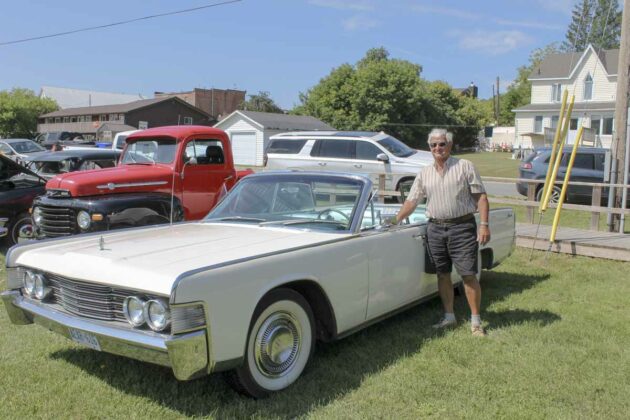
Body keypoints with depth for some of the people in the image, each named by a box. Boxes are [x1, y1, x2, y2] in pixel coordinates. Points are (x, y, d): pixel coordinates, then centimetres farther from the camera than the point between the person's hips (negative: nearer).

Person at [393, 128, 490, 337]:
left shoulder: (465, 166, 0)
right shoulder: (424, 173, 10)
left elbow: (480, 197, -3)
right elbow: (411, 201, 11)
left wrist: (484, 225, -11)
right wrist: (395, 221, 2)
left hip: (462, 227, -4)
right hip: (435, 228, 4)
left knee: (469, 275, -4)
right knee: (443, 275, 10)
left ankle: (475, 321, 6)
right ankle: (449, 317, 23)